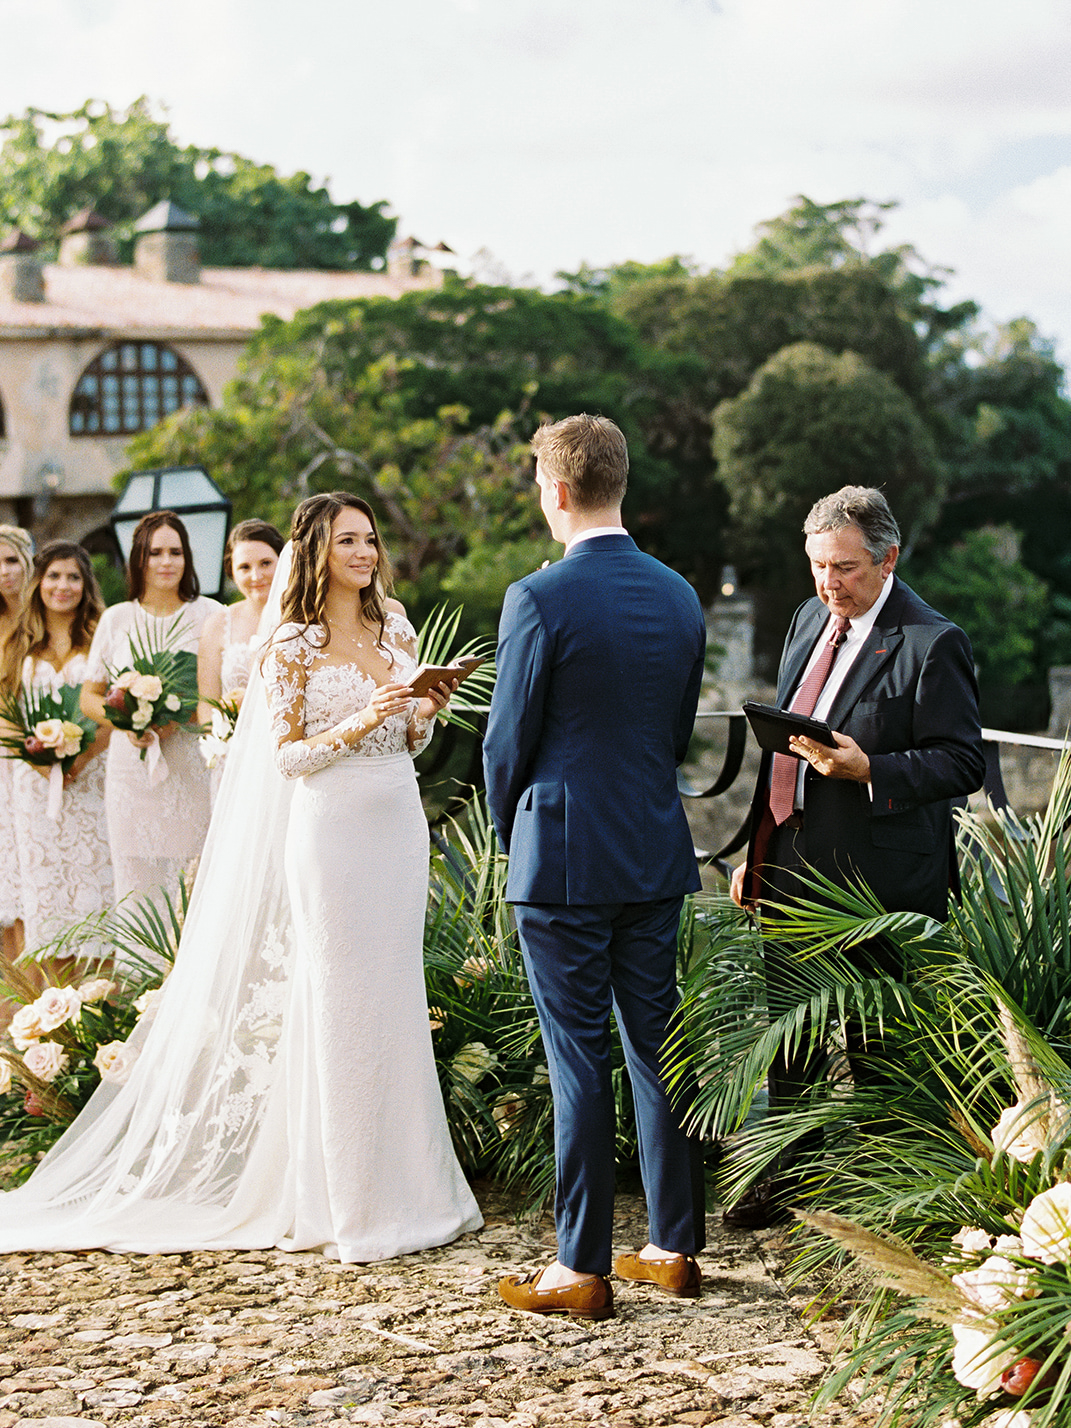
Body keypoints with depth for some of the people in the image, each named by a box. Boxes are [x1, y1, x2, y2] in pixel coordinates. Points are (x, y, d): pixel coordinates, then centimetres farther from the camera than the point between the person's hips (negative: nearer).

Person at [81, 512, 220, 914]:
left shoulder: (209, 615, 4)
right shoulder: (116, 619, 10)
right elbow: (89, 697, 14)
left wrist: (178, 719, -14)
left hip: (192, 771, -2)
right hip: (132, 771, 2)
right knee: (137, 891, 0)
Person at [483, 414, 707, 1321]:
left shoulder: (540, 599, -14)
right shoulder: (680, 597, 5)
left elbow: (508, 741, -7)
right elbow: (680, 729, 12)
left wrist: (513, 830, 10)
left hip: (564, 861, -6)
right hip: (658, 854, 6)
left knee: (580, 1060, -1)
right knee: (659, 1046, 13)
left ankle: (582, 1270, 6)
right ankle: (677, 1247, 21)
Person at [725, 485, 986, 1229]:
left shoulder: (932, 643, -13)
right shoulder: (812, 618, 11)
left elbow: (963, 763, -14)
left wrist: (867, 768, -27)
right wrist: (755, 852, 17)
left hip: (875, 879, -7)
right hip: (791, 869, 7)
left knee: (876, 1049, 5)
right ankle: (786, 1177, 28)